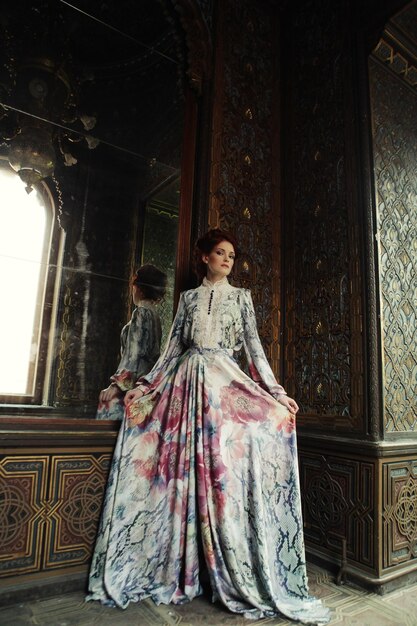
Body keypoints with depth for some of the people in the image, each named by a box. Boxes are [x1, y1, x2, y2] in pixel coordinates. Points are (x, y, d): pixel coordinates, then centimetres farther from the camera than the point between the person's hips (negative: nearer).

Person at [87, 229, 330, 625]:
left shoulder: (240, 296, 12)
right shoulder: (189, 297, 14)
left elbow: (253, 346, 6)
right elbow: (173, 346, 12)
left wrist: (276, 392, -2)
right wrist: (146, 384, 6)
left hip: (226, 382, -1)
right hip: (187, 381, 2)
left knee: (226, 469, -7)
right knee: (179, 471, 1)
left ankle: (238, 578, 7)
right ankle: (171, 571, 17)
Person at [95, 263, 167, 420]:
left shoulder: (141, 313, -9)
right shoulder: (153, 314, 15)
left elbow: (134, 354, -16)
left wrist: (117, 384, -14)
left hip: (135, 383, -8)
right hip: (147, 380, 8)